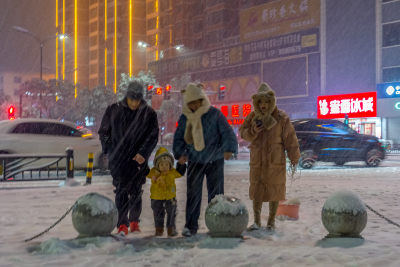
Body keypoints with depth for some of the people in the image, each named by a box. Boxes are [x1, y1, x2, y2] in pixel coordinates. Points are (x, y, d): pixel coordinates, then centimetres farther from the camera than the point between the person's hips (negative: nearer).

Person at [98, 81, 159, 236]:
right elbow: (104, 132, 11)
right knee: (121, 191, -6)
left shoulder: (149, 114, 0)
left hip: (138, 159, 1)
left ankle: (134, 221, 25)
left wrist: (143, 153, -12)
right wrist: (109, 151, 3)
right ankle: (122, 224, -3)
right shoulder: (113, 110, 2)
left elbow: (153, 137, 0)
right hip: (118, 159, 0)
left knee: (136, 192, 8)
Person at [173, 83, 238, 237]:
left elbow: (227, 133, -11)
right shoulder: (185, 118, 2)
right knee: (193, 194, -1)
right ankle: (191, 226, 7)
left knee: (215, 194, 6)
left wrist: (228, 149, -27)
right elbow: (178, 138, 7)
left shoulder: (214, 114, -8)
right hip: (194, 162, 2)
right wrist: (180, 153, -10)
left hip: (215, 161, -2)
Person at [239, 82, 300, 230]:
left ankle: (271, 220, 21)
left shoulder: (281, 118, -9)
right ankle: (257, 221, 10)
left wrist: (294, 157, 4)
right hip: (257, 160, 2)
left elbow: (290, 138, -3)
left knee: (274, 190, 7)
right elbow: (243, 132, 3)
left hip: (276, 160, -2)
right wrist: (253, 131, -19)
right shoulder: (253, 116, 0)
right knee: (256, 190, 1)